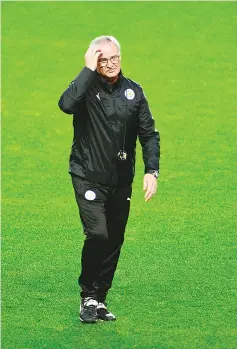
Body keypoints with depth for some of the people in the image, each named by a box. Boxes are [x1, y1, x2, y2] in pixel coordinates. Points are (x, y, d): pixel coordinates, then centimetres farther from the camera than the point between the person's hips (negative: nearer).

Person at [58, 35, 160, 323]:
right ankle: (88, 296, -2)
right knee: (98, 234, -19)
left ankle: (99, 300, 20)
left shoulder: (133, 91, 5)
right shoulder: (87, 87, -6)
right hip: (88, 177, -4)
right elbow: (66, 104, -30)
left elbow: (149, 134, 8)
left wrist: (151, 170, -3)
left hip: (121, 181, 4)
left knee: (114, 242, 7)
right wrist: (89, 71, -24)